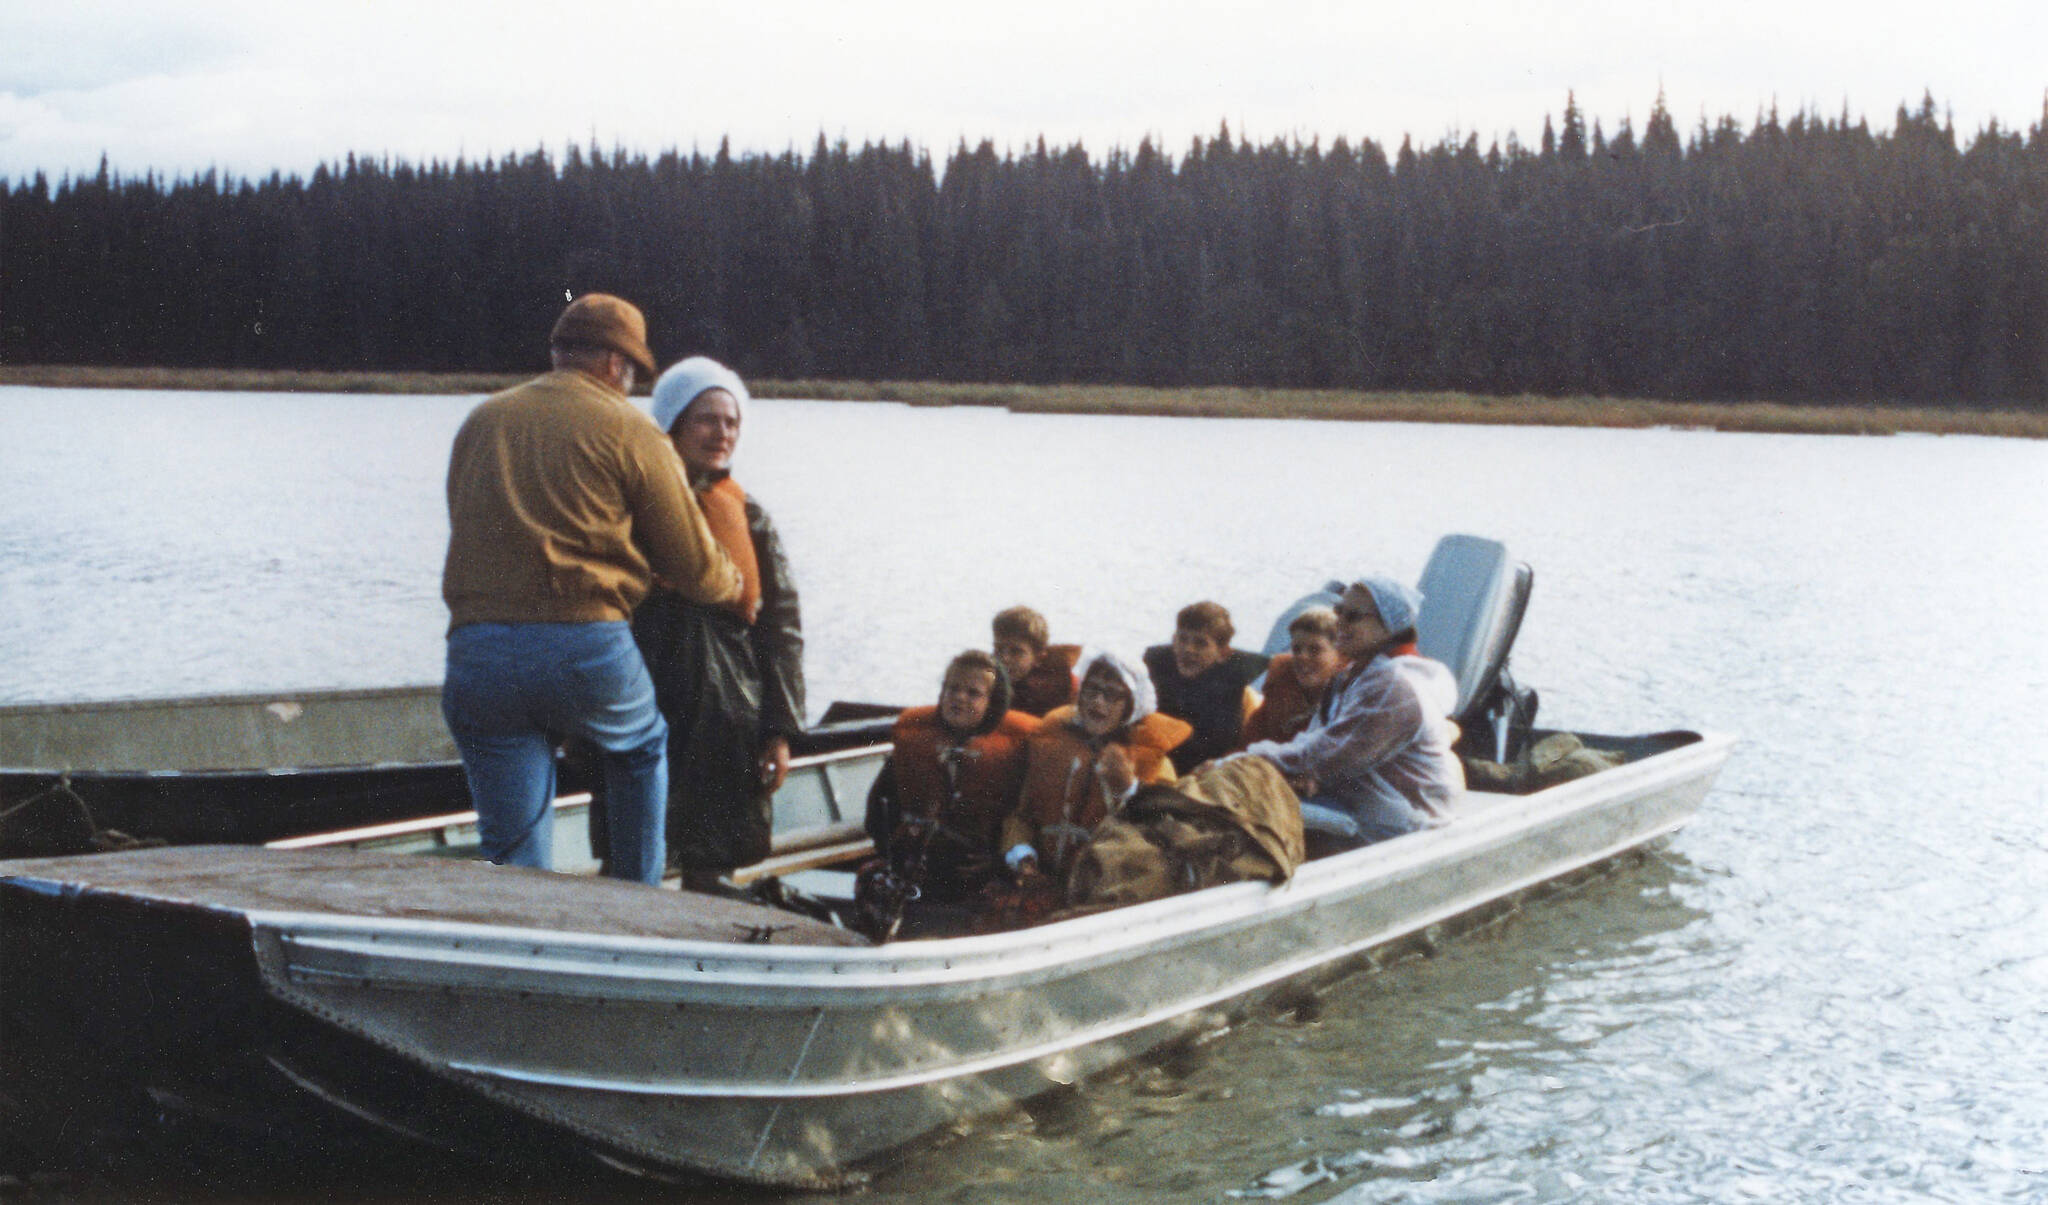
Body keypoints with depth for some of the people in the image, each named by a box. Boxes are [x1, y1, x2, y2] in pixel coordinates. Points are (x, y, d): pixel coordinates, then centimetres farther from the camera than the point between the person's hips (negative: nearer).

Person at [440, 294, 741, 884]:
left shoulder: (479, 422, 18)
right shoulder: (629, 430, 3)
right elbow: (695, 569, 6)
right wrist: (734, 584, 27)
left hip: (476, 653, 3)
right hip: (588, 645, -3)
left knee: (513, 852, 6)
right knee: (642, 749, 28)